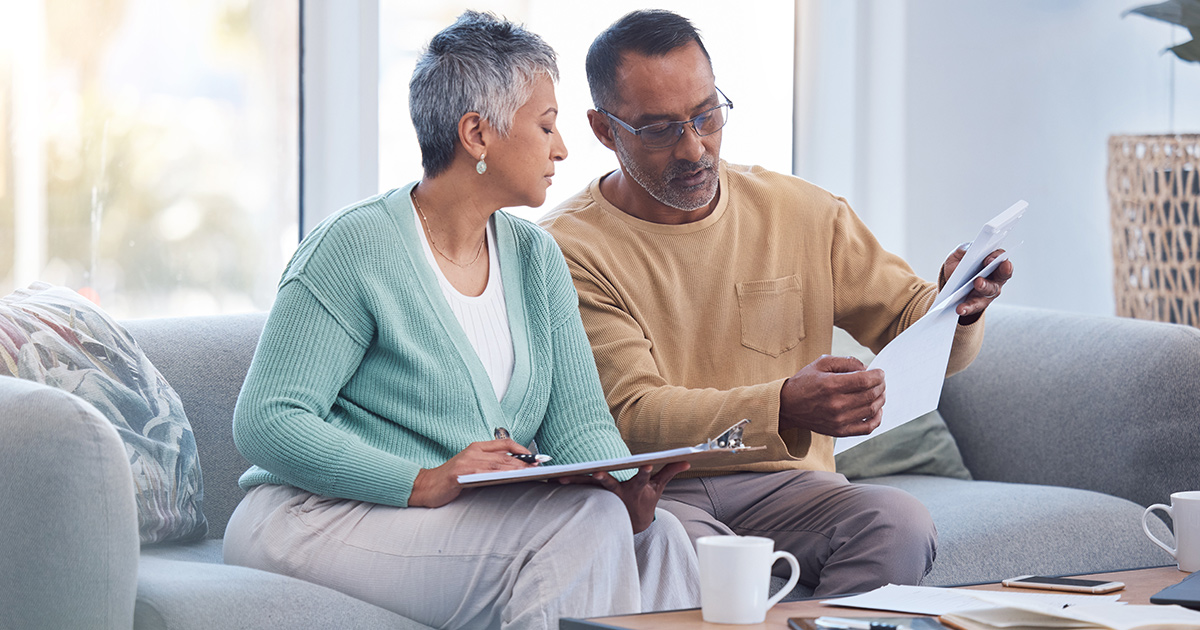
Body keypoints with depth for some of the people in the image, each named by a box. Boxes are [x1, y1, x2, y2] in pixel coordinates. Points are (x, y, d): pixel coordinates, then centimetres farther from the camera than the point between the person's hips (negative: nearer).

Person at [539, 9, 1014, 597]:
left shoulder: (803, 213, 8)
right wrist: (784, 407, -32)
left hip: (780, 484, 3)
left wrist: (958, 309, -14)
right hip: (647, 493, -3)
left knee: (899, 523, -28)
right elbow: (630, 415, -16)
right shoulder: (569, 247, -6)